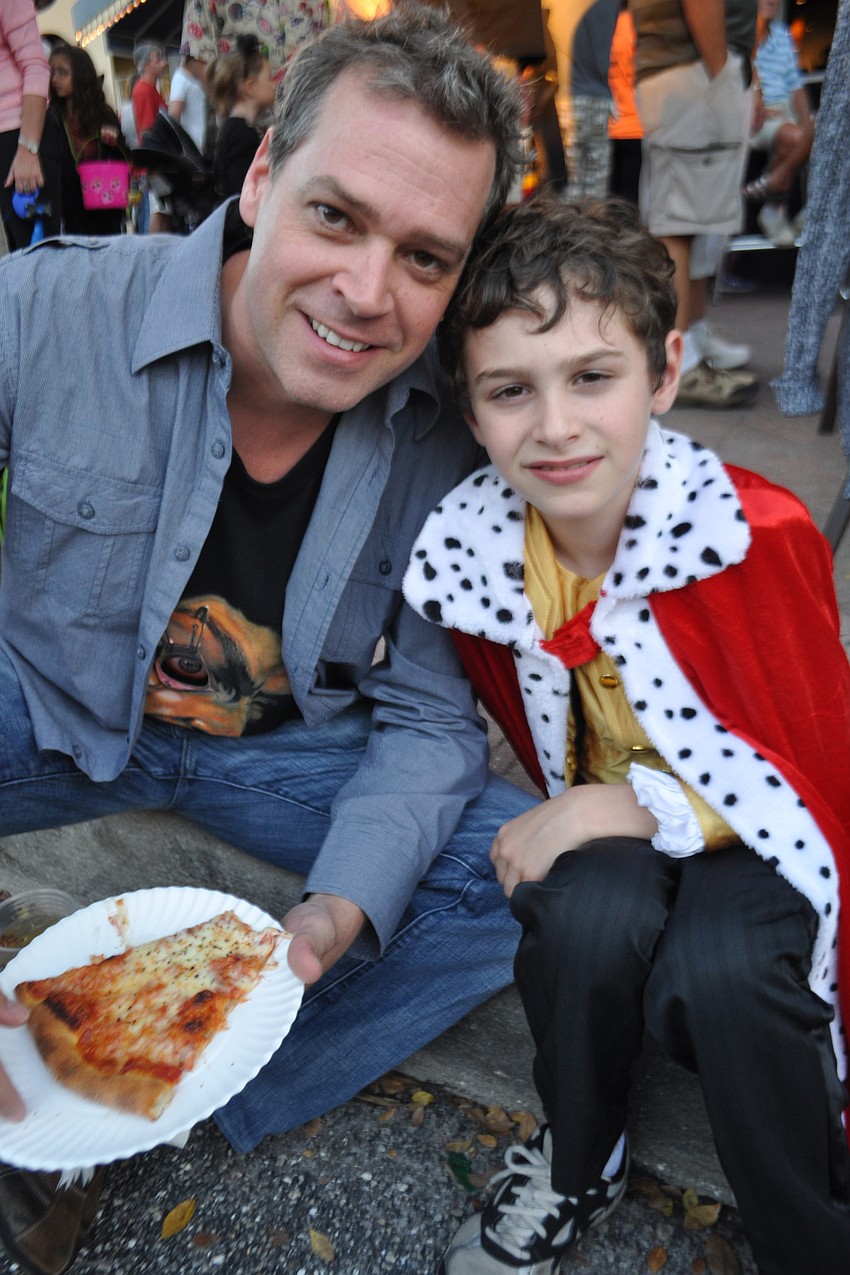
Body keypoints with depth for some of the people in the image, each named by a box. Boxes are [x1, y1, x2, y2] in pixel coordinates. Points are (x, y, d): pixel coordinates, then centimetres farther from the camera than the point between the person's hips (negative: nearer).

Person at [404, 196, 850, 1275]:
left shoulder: (756, 537, -23)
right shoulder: (466, 550, -13)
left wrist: (628, 806, -25)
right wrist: (564, 824, -12)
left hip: (751, 833, -2)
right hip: (600, 832, 3)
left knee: (718, 968, -32)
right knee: (590, 916, -30)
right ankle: (576, 1168, 3)